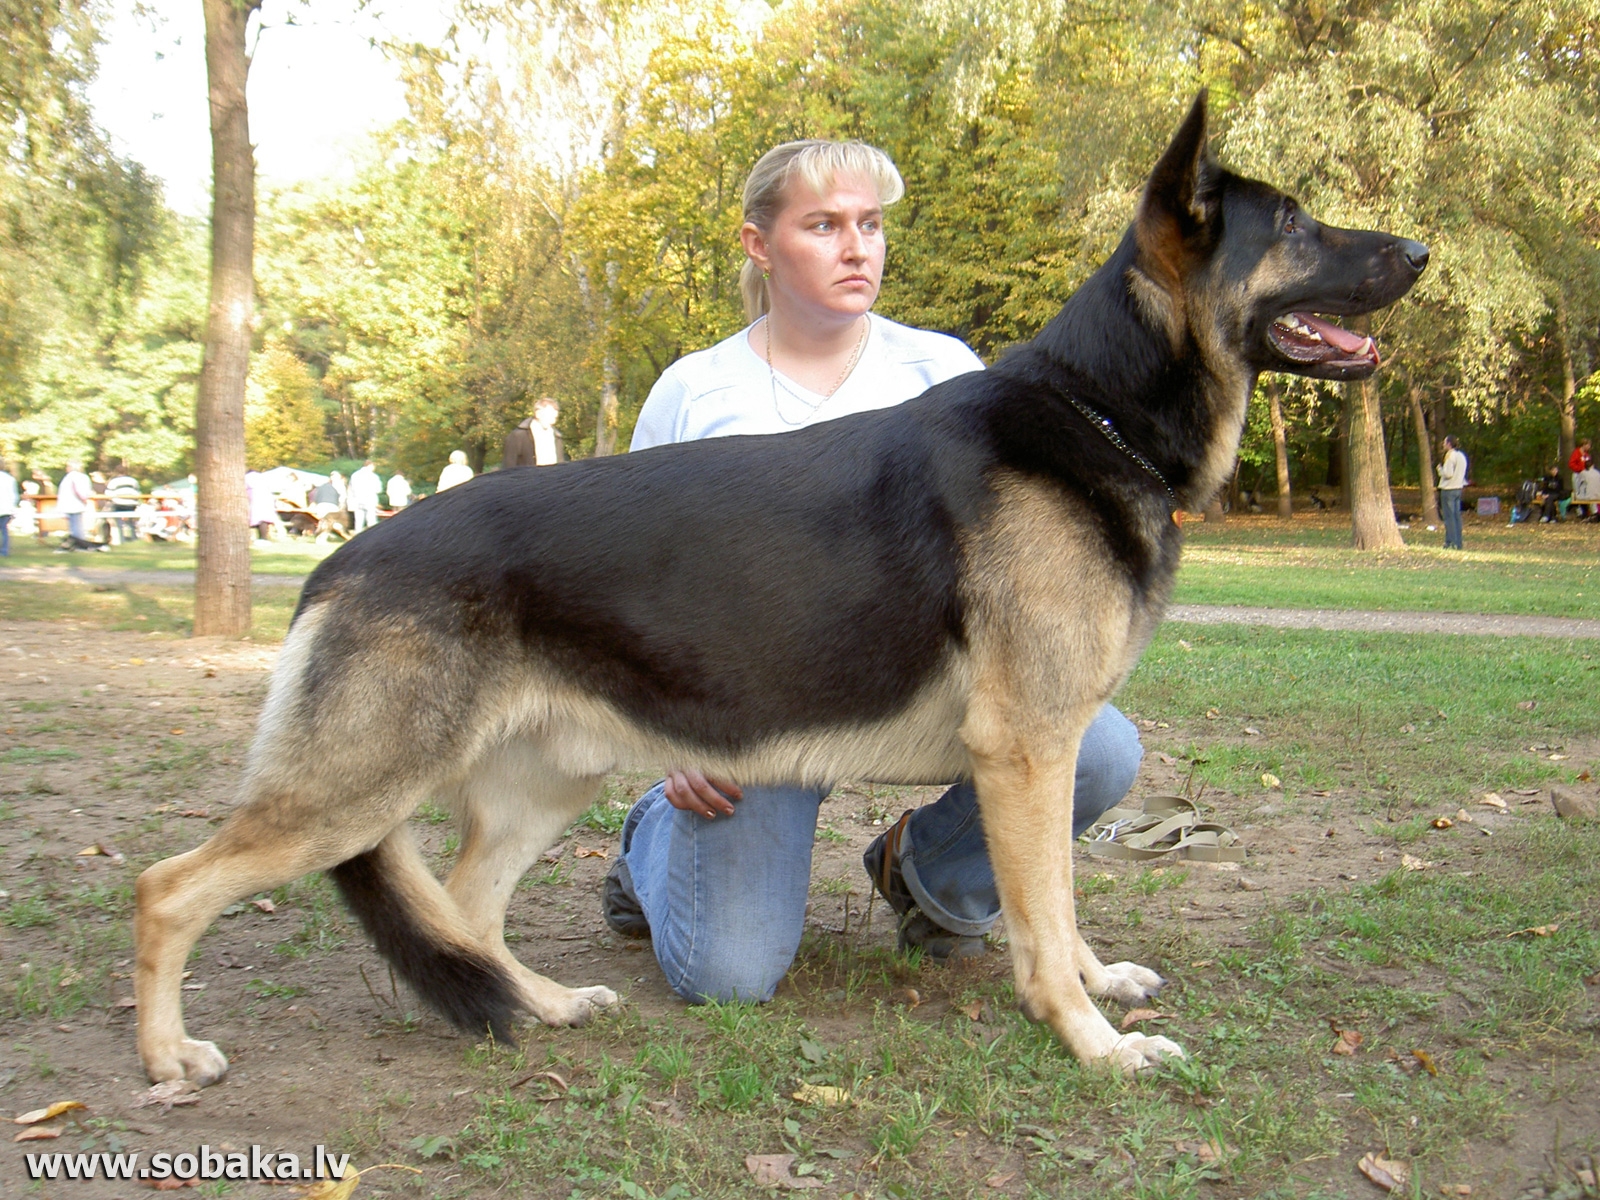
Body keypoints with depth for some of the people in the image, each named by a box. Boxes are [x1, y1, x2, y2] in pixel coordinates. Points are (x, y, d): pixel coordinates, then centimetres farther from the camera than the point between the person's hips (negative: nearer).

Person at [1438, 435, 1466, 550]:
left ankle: (1451, 543, -7)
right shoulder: (1461, 456, 14)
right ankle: (1458, 543, 10)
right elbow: (1461, 473, 19)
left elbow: (1448, 473, -19)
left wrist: (1440, 469, -2)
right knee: (1457, 516, 10)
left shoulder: (1450, 455, -14)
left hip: (1448, 489, -8)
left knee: (1449, 516, -6)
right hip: (1458, 488, 8)